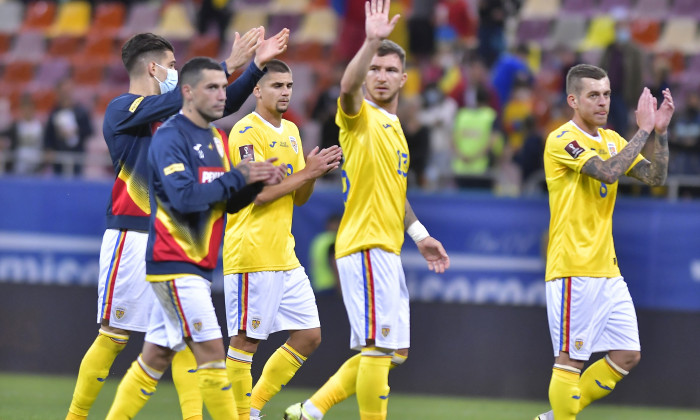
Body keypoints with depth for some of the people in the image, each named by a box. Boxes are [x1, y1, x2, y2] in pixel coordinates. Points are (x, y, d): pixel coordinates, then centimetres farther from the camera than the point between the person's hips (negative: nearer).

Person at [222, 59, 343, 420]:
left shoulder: (290, 131, 16)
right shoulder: (246, 132, -10)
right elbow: (259, 193, -19)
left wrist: (315, 172, -2)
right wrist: (306, 172, -16)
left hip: (284, 253, 9)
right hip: (252, 253, -9)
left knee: (308, 335, 7)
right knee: (246, 341, -4)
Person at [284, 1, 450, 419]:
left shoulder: (393, 126, 19)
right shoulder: (361, 117, -7)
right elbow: (348, 88, -31)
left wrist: (420, 234, 28)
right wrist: (371, 42, -44)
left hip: (387, 249, 9)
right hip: (366, 246, -9)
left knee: (395, 350, 12)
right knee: (380, 346, -12)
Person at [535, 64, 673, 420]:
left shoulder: (612, 139, 14)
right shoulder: (562, 139, -11)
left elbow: (655, 176, 8)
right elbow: (608, 171, -24)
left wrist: (660, 131, -4)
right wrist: (643, 129, -20)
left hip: (606, 268, 8)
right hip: (574, 268, -8)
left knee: (627, 354, 7)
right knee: (571, 358, -6)